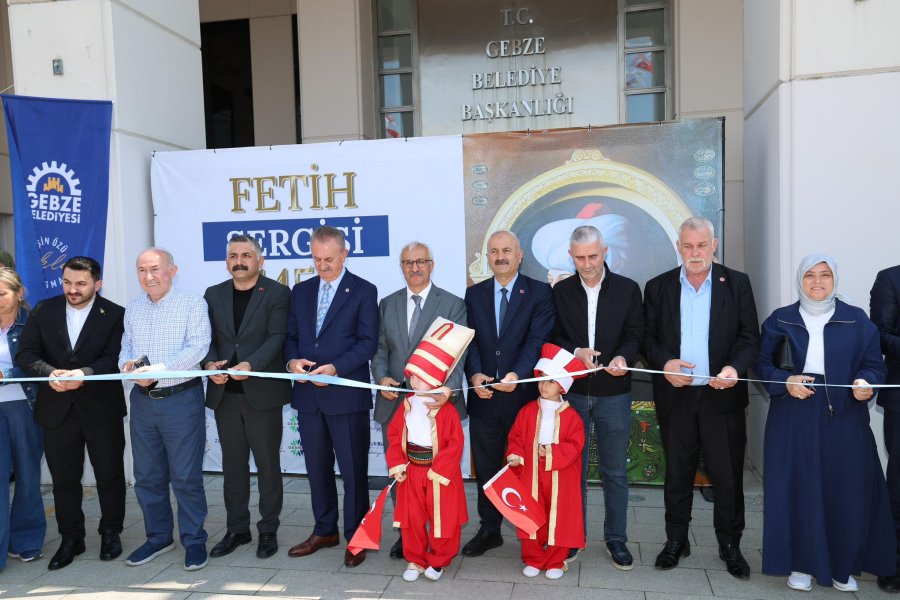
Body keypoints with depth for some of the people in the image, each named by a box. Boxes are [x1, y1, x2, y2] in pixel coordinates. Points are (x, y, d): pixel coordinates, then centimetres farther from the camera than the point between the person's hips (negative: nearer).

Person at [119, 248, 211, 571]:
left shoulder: (192, 304, -6)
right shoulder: (132, 309, 12)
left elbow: (197, 347, -16)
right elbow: (126, 347, 12)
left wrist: (157, 370, -24)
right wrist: (128, 363, -11)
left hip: (182, 398, -5)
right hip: (142, 400, 6)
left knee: (186, 476, 1)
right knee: (147, 475, 14)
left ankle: (194, 539, 15)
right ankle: (158, 536, 29)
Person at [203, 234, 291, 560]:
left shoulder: (277, 293, -2)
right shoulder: (213, 295, 11)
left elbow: (276, 337, -12)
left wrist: (250, 365, -26)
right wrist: (210, 363, -13)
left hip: (262, 392, -4)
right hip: (224, 393, 4)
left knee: (268, 464, 6)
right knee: (233, 464, 14)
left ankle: (268, 530, 19)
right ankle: (237, 529, 27)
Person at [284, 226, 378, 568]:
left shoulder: (363, 291, -3)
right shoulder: (301, 291, 12)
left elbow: (368, 343, -9)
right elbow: (291, 336, 13)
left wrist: (336, 368, -21)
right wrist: (292, 360, -9)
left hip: (346, 394, -5)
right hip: (308, 394, 5)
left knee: (353, 469, 4)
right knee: (317, 468, 15)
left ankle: (356, 537, 18)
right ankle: (324, 531, 31)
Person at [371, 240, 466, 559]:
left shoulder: (453, 304, -1)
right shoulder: (387, 304, 11)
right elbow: (380, 349, 11)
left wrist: (448, 388, -27)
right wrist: (381, 377, -9)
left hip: (437, 403, -3)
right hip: (394, 403, 4)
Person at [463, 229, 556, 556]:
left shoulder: (539, 292, -1)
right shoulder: (474, 294, 9)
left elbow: (538, 340, -11)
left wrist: (517, 374, -25)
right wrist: (474, 373, -16)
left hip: (524, 394, -3)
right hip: (483, 395, 3)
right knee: (486, 466, 12)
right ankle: (489, 529, 26)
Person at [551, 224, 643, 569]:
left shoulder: (627, 289, 1)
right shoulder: (560, 292, 4)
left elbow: (634, 335, -1)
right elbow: (552, 338, 4)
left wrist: (623, 357, -21)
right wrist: (574, 353, -15)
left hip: (614, 392, -1)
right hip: (572, 391, 1)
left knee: (615, 471, 9)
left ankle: (615, 538, 23)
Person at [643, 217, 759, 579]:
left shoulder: (737, 283, 2)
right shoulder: (658, 287, 4)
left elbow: (749, 336, -1)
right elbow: (648, 337, 4)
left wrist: (736, 366, -19)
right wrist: (664, 362, -15)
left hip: (722, 395, -1)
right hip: (675, 395, 1)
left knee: (728, 475, 7)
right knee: (677, 473, 12)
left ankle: (730, 545, 26)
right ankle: (676, 540, 27)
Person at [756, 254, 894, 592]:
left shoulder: (856, 320, 4)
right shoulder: (780, 320, 4)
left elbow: (874, 365, 5)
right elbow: (762, 363, 5)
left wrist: (865, 382, -16)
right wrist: (785, 381, -12)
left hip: (844, 416, 1)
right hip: (794, 417, 0)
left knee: (846, 491, 4)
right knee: (797, 489, 3)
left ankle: (843, 567, 22)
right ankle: (801, 564, 17)